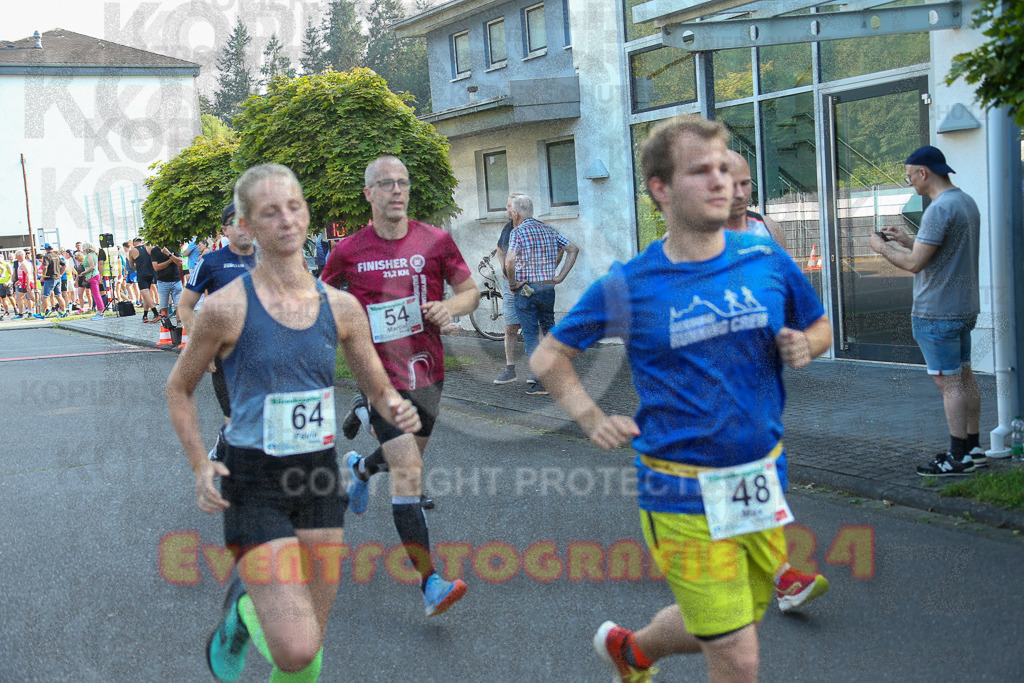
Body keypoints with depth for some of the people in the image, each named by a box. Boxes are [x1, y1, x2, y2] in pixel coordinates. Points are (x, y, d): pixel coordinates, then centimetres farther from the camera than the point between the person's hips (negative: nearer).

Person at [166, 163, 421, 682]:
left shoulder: (340, 307, 1)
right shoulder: (228, 307, -10)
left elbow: (380, 390, 11)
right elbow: (179, 389, 3)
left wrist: (397, 410, -12)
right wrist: (200, 465, -9)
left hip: (319, 480, 4)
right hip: (255, 485, -4)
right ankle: (243, 606, 16)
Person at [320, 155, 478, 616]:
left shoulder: (435, 241, -3)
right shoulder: (349, 251, -5)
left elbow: (470, 291, 4)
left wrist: (451, 307, -16)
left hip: (427, 370, 4)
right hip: (381, 375, -3)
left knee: (406, 458, 23)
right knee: (408, 472, -16)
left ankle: (360, 467, 61)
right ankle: (430, 584, -15)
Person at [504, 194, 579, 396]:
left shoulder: (518, 231, -10)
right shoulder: (548, 230, 10)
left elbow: (510, 260, -26)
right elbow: (573, 249, 11)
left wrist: (512, 283, -11)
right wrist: (559, 277, 8)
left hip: (526, 289, -5)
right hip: (548, 288, 5)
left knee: (531, 335, 1)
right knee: (549, 329, 19)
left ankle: (541, 382, -1)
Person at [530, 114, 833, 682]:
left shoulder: (766, 261, 0)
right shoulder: (630, 285, -7)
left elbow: (819, 326, 16)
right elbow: (547, 357, 4)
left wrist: (803, 345, -6)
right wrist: (593, 419, -8)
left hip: (763, 482, 4)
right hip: (684, 496, -4)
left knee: (715, 631, 21)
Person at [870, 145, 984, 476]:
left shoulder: (940, 209, -19)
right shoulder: (967, 202, 13)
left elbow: (915, 263, -20)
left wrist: (882, 248, -4)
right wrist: (906, 240, 20)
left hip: (937, 312, -10)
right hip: (964, 307, 10)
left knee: (948, 383, -6)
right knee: (964, 377, 15)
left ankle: (958, 458, -2)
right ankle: (972, 448, 22)